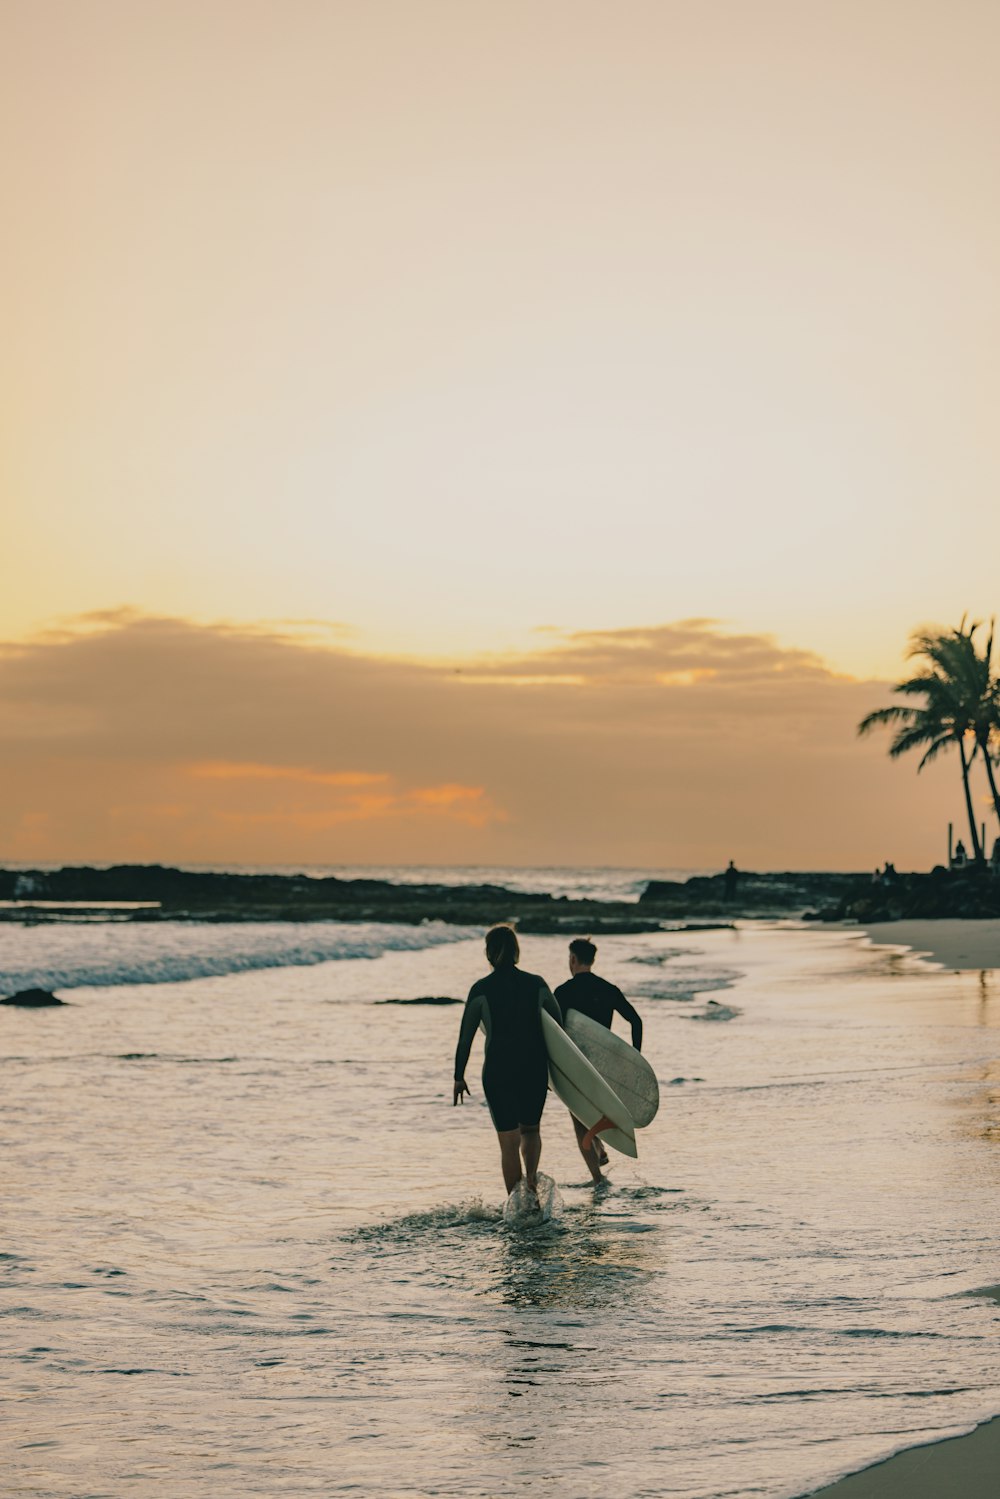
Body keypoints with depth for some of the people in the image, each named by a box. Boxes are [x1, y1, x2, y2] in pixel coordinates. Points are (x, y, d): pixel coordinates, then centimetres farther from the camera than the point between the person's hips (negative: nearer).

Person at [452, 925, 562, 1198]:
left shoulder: (481, 989, -6)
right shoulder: (537, 984, 1)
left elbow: (465, 1037, -4)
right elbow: (558, 1028, 6)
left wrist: (458, 1077, 6)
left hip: (498, 1071, -2)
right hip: (535, 1069, 2)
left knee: (509, 1141, 7)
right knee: (531, 1128, 21)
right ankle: (532, 1175, -6)